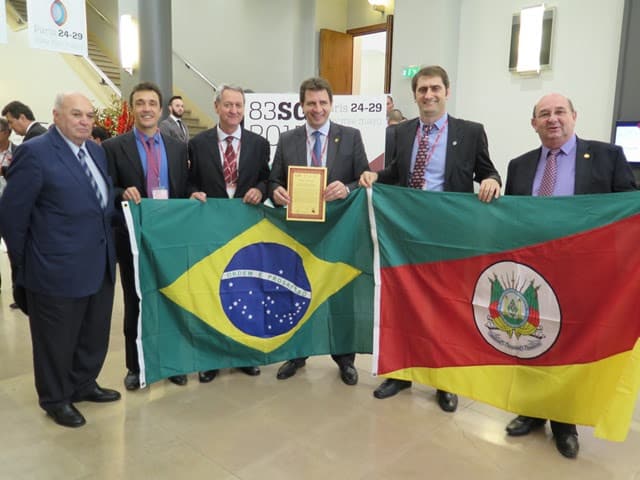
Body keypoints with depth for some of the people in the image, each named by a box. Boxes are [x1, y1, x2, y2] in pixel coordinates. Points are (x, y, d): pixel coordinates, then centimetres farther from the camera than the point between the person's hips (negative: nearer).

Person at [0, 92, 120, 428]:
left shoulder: (96, 151, 9)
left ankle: (83, 384, 42)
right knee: (57, 339, 11)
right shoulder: (35, 152, -14)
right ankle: (55, 399, 32)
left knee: (95, 334, 20)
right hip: (58, 268, -7)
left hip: (99, 264, 8)